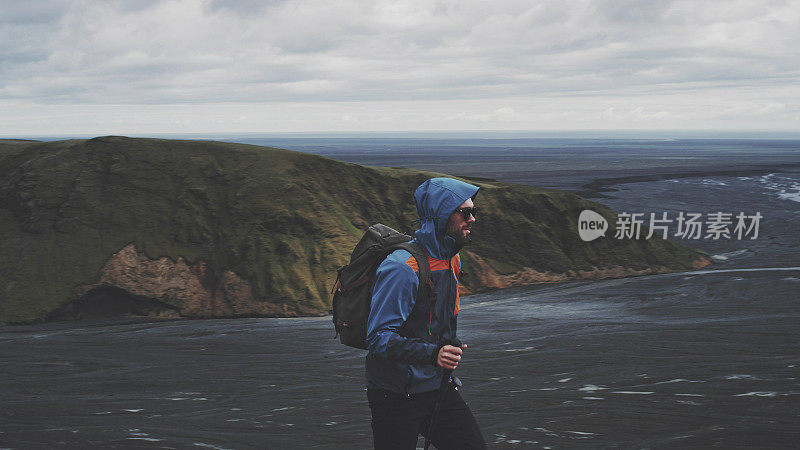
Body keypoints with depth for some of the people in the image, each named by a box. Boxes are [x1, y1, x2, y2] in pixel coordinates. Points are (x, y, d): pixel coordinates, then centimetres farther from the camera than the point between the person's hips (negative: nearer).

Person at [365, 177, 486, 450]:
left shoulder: (452, 260, 8)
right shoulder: (402, 269, -21)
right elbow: (379, 338, -25)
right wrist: (432, 354, -37)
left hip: (437, 387, 8)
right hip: (397, 396, -7)